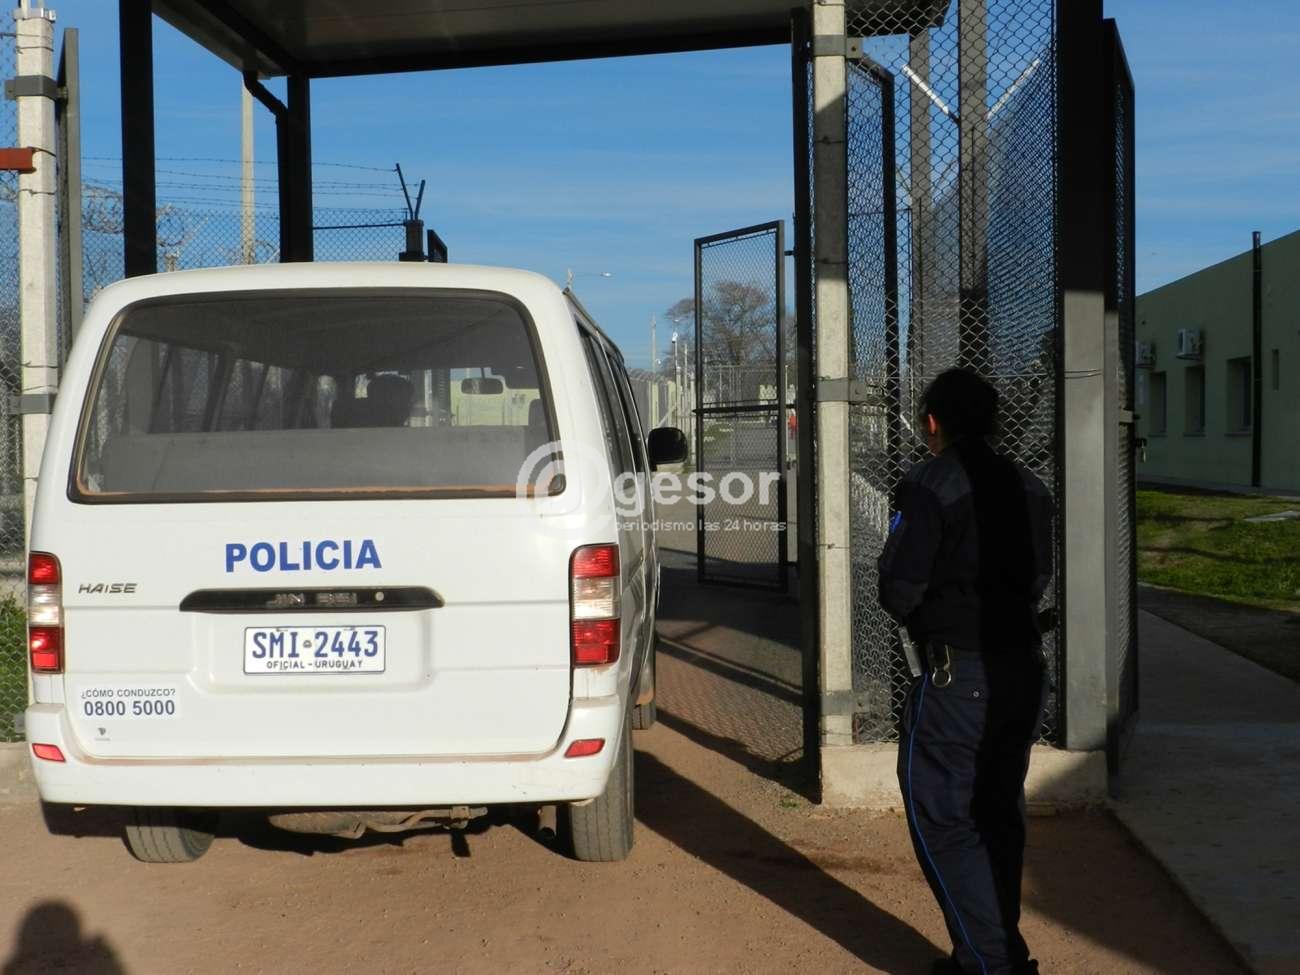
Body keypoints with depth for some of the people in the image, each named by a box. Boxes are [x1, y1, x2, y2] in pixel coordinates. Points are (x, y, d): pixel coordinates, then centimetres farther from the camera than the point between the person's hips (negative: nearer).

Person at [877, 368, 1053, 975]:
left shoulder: (929, 487, -14)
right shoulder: (1029, 488, 7)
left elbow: (898, 590, -14)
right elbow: (1039, 581, 12)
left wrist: (925, 620, 6)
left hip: (957, 677, -7)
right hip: (1023, 669, 7)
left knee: (941, 820, 1)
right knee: (998, 815, 17)